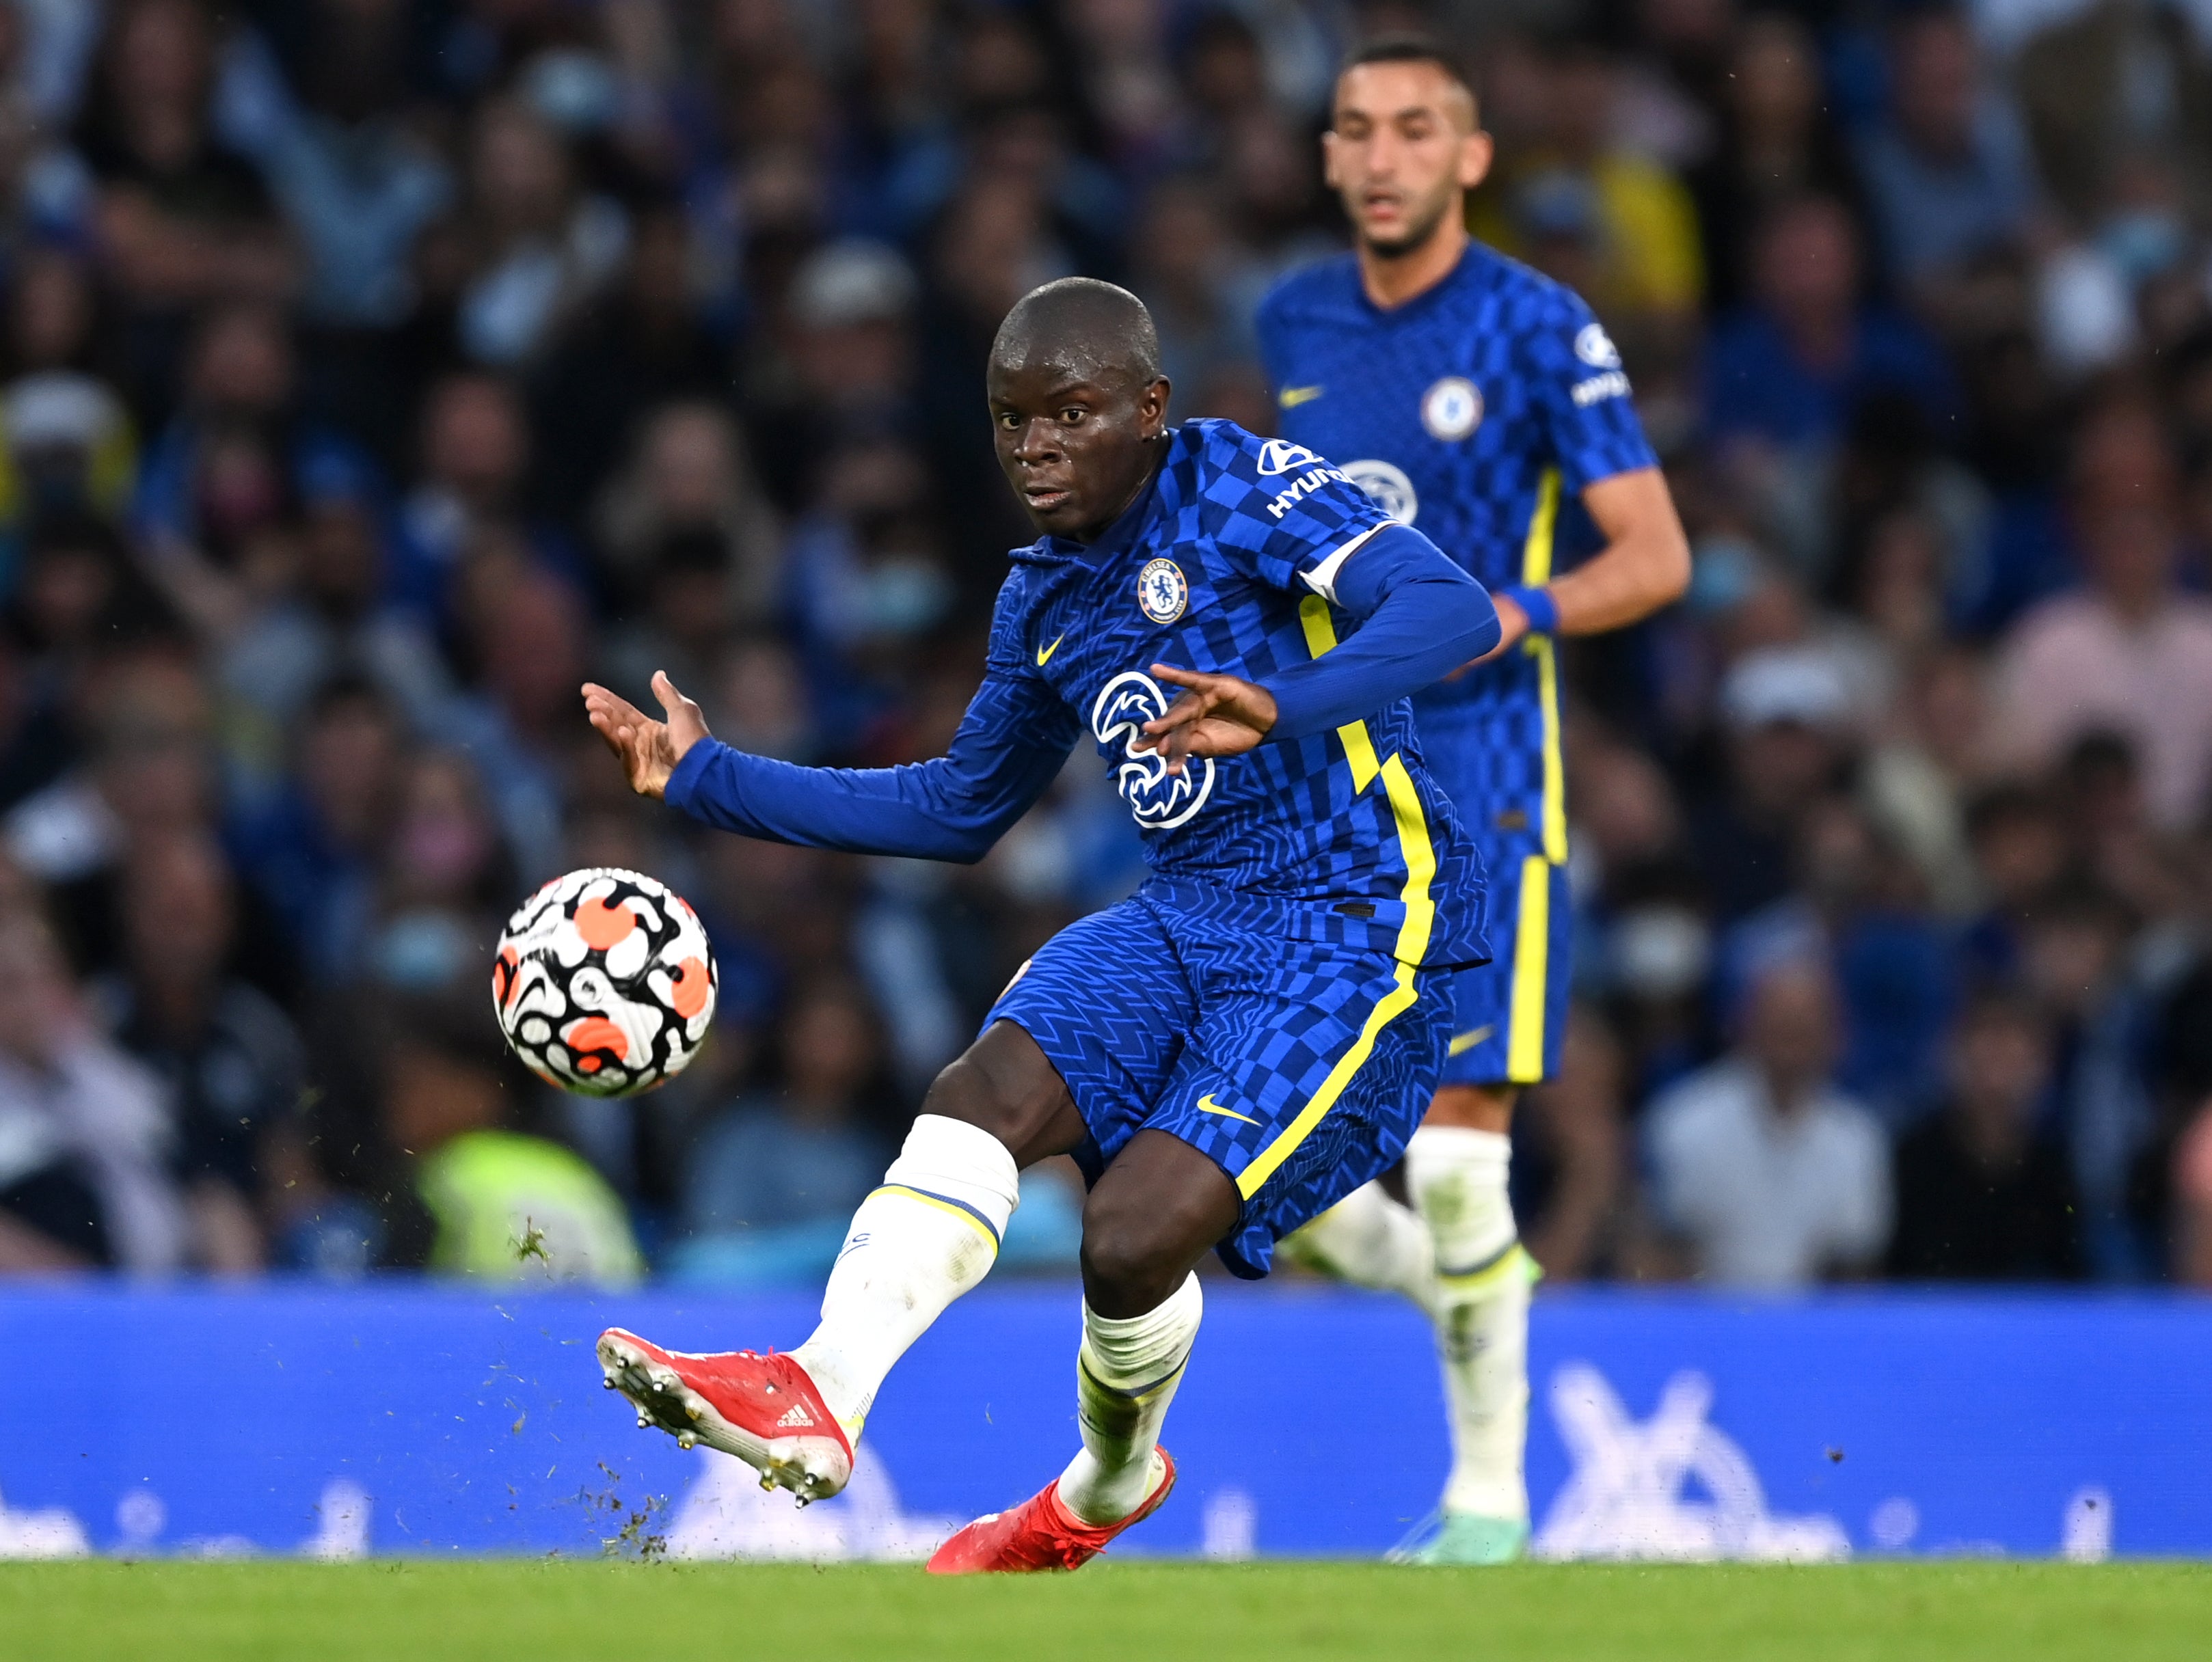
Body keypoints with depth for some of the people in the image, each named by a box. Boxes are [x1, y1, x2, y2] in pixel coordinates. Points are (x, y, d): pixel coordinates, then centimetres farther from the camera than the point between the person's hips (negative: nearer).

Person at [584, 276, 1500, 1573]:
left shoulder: (1246, 492, -11)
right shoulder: (1047, 601, 13)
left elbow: (1451, 609, -27)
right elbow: (962, 809, 27)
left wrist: (1284, 708, -46)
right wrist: (711, 779, 20)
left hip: (1355, 929, -7)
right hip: (1190, 916, 7)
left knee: (1134, 1235, -19)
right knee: (986, 1091, -22)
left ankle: (1112, 1483, 12)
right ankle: (819, 1399, -32)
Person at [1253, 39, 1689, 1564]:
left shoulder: (1541, 331, -6)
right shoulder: (1296, 323, 10)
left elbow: (1656, 555, -8)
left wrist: (1508, 616, -23)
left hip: (1480, 774, -5)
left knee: (1457, 1148, -10)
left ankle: (1491, 1493, 4)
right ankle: (1462, 1281, 25)